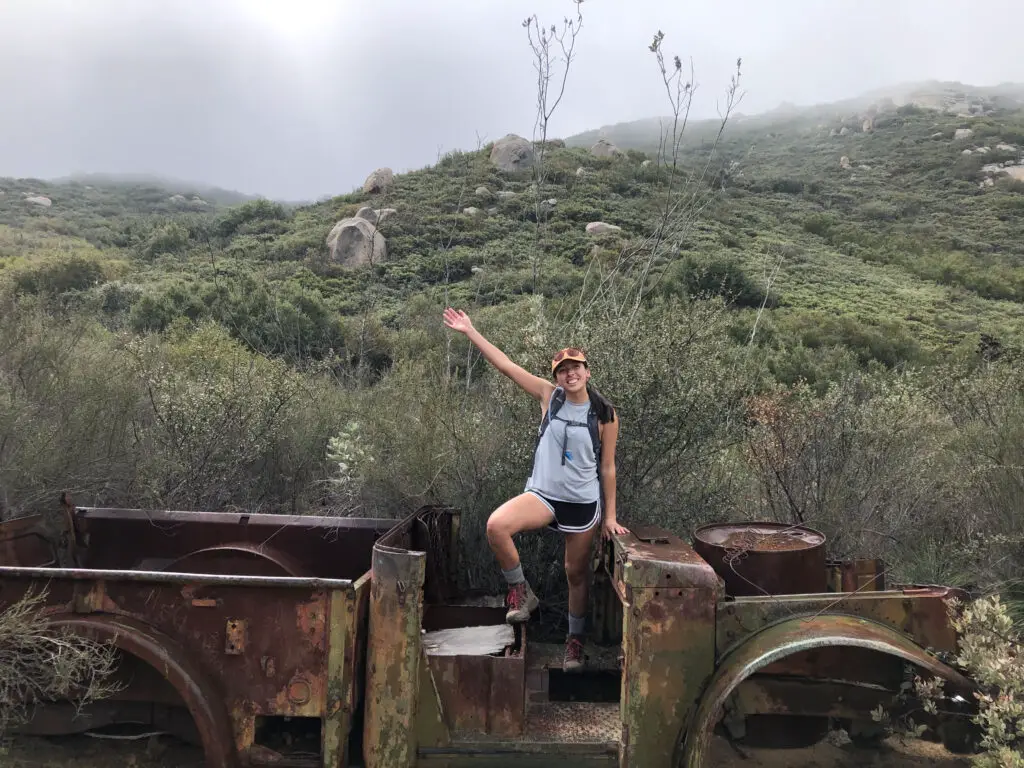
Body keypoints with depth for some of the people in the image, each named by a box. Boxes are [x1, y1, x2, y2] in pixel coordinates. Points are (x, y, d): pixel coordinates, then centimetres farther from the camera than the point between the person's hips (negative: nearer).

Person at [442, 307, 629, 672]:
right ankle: (521, 592, -4)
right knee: (496, 525, -27)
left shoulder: (605, 414, -7)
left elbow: (607, 467, -1)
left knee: (576, 574, 10)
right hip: (543, 494, 1)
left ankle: (575, 639, 35)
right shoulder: (549, 396, -4)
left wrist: (609, 516, 0)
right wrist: (470, 331, -11)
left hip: (584, 502, -1)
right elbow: (505, 364, -7)